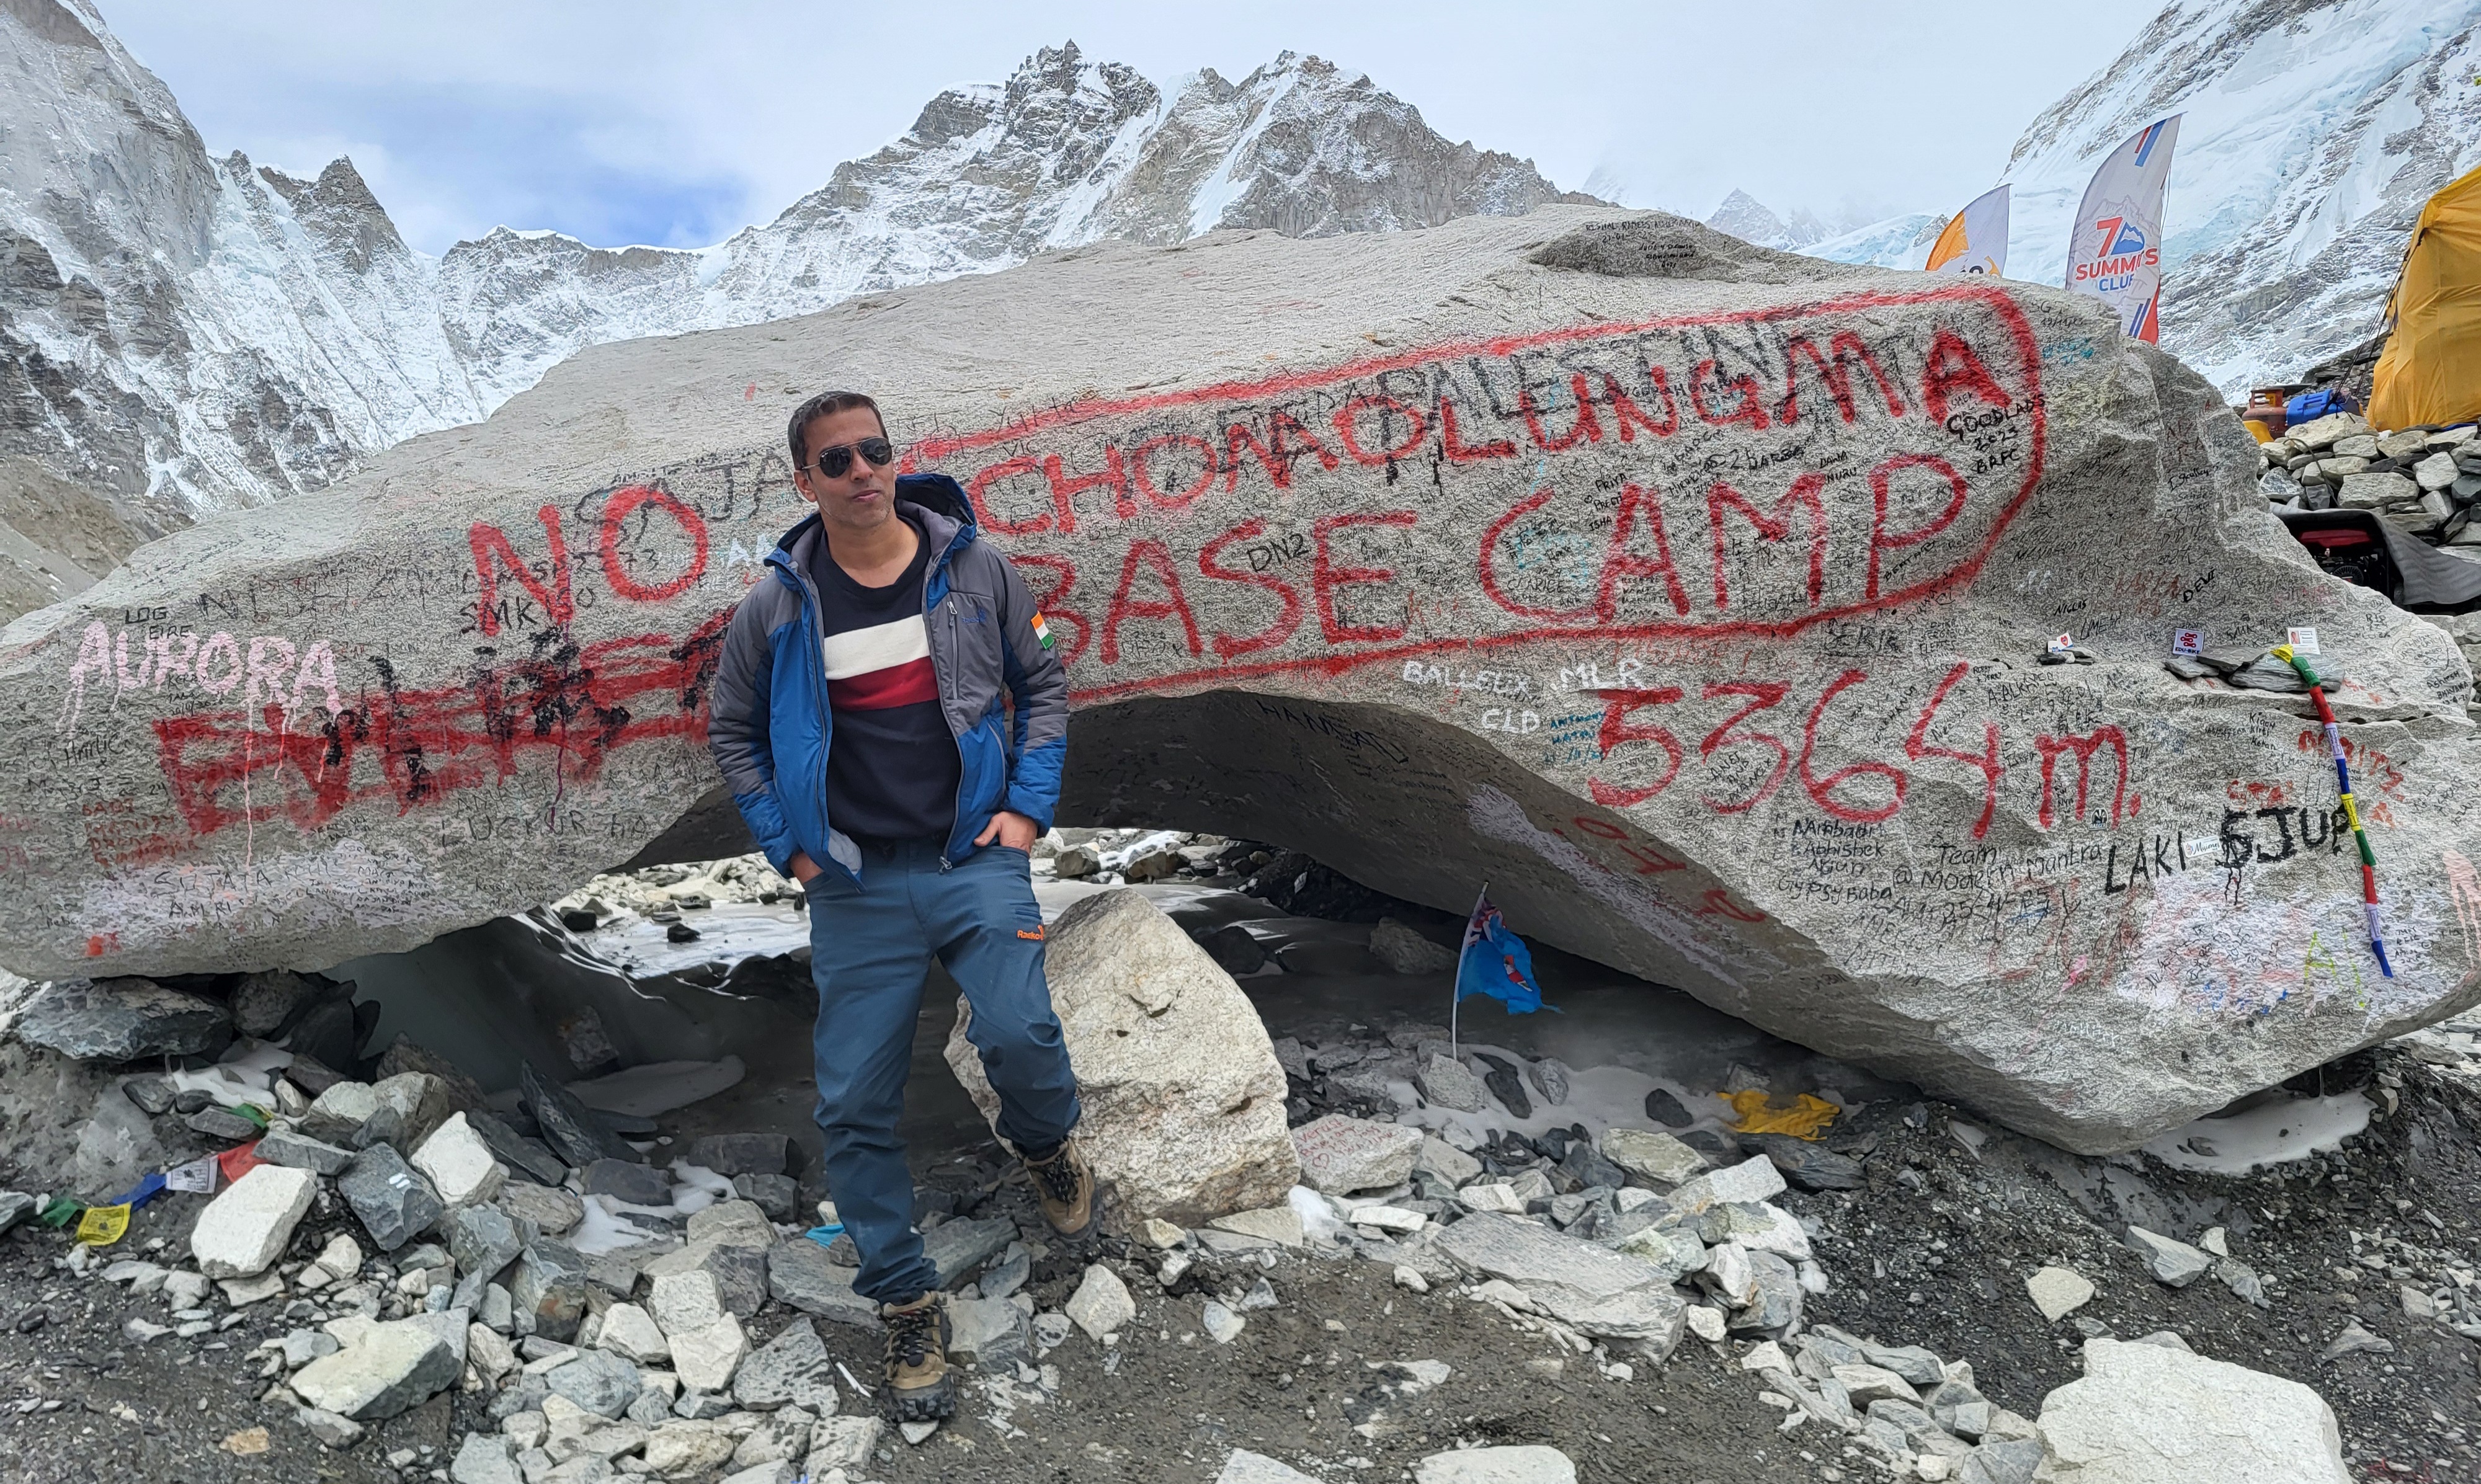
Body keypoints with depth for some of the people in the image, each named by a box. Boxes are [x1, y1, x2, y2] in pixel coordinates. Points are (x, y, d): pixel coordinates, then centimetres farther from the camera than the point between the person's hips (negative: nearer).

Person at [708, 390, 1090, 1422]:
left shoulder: (975, 567, 0)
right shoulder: (777, 605, 1)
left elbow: (1042, 684, 10)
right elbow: (732, 733, 13)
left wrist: (1028, 807, 0)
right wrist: (786, 845, 5)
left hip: (978, 862, -1)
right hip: (856, 887, 2)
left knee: (1018, 1037, -22)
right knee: (854, 1109, 0)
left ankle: (1044, 1147, 16)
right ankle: (908, 1309, 20)